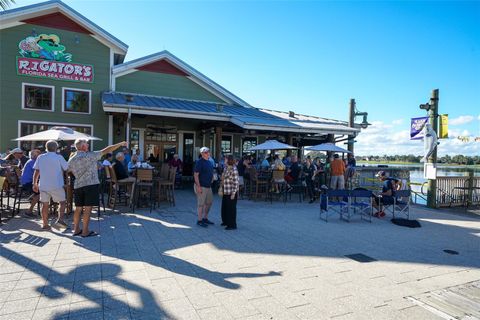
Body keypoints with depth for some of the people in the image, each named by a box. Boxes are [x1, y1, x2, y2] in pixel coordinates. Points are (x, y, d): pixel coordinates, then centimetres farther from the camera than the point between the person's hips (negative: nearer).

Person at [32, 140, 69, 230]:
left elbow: (36, 171, 7)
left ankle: (45, 224, 16)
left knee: (45, 204, 11)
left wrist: (35, 184, 14)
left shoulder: (40, 157, 5)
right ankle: (60, 220, -9)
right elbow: (67, 169, -3)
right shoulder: (59, 157, -7)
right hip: (56, 185, -4)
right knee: (62, 202, 8)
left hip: (43, 185, 4)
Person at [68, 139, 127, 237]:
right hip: (90, 184, -6)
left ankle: (76, 230, 22)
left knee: (78, 208, 14)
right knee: (87, 208, -2)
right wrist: (120, 144, -2)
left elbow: (72, 173, 19)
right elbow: (106, 150, -8)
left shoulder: (71, 160, 9)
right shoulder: (90, 155, -9)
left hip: (78, 185, 7)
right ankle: (85, 232, 3)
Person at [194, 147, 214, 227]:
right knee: (201, 204, -1)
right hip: (201, 186, -9)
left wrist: (212, 180, 12)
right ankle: (199, 220, 11)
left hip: (208, 186, 9)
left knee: (209, 202, 16)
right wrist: (198, 186, -22)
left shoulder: (209, 162, 12)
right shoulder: (199, 162, -14)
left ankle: (205, 218, 30)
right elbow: (195, 175, -19)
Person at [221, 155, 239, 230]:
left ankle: (232, 225, 11)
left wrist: (233, 193, -21)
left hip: (231, 191, -9)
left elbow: (236, 182, -20)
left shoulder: (234, 170, -19)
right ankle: (226, 221, 37)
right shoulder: (226, 167, 6)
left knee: (231, 208, 0)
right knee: (224, 206, 19)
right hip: (225, 191, 9)